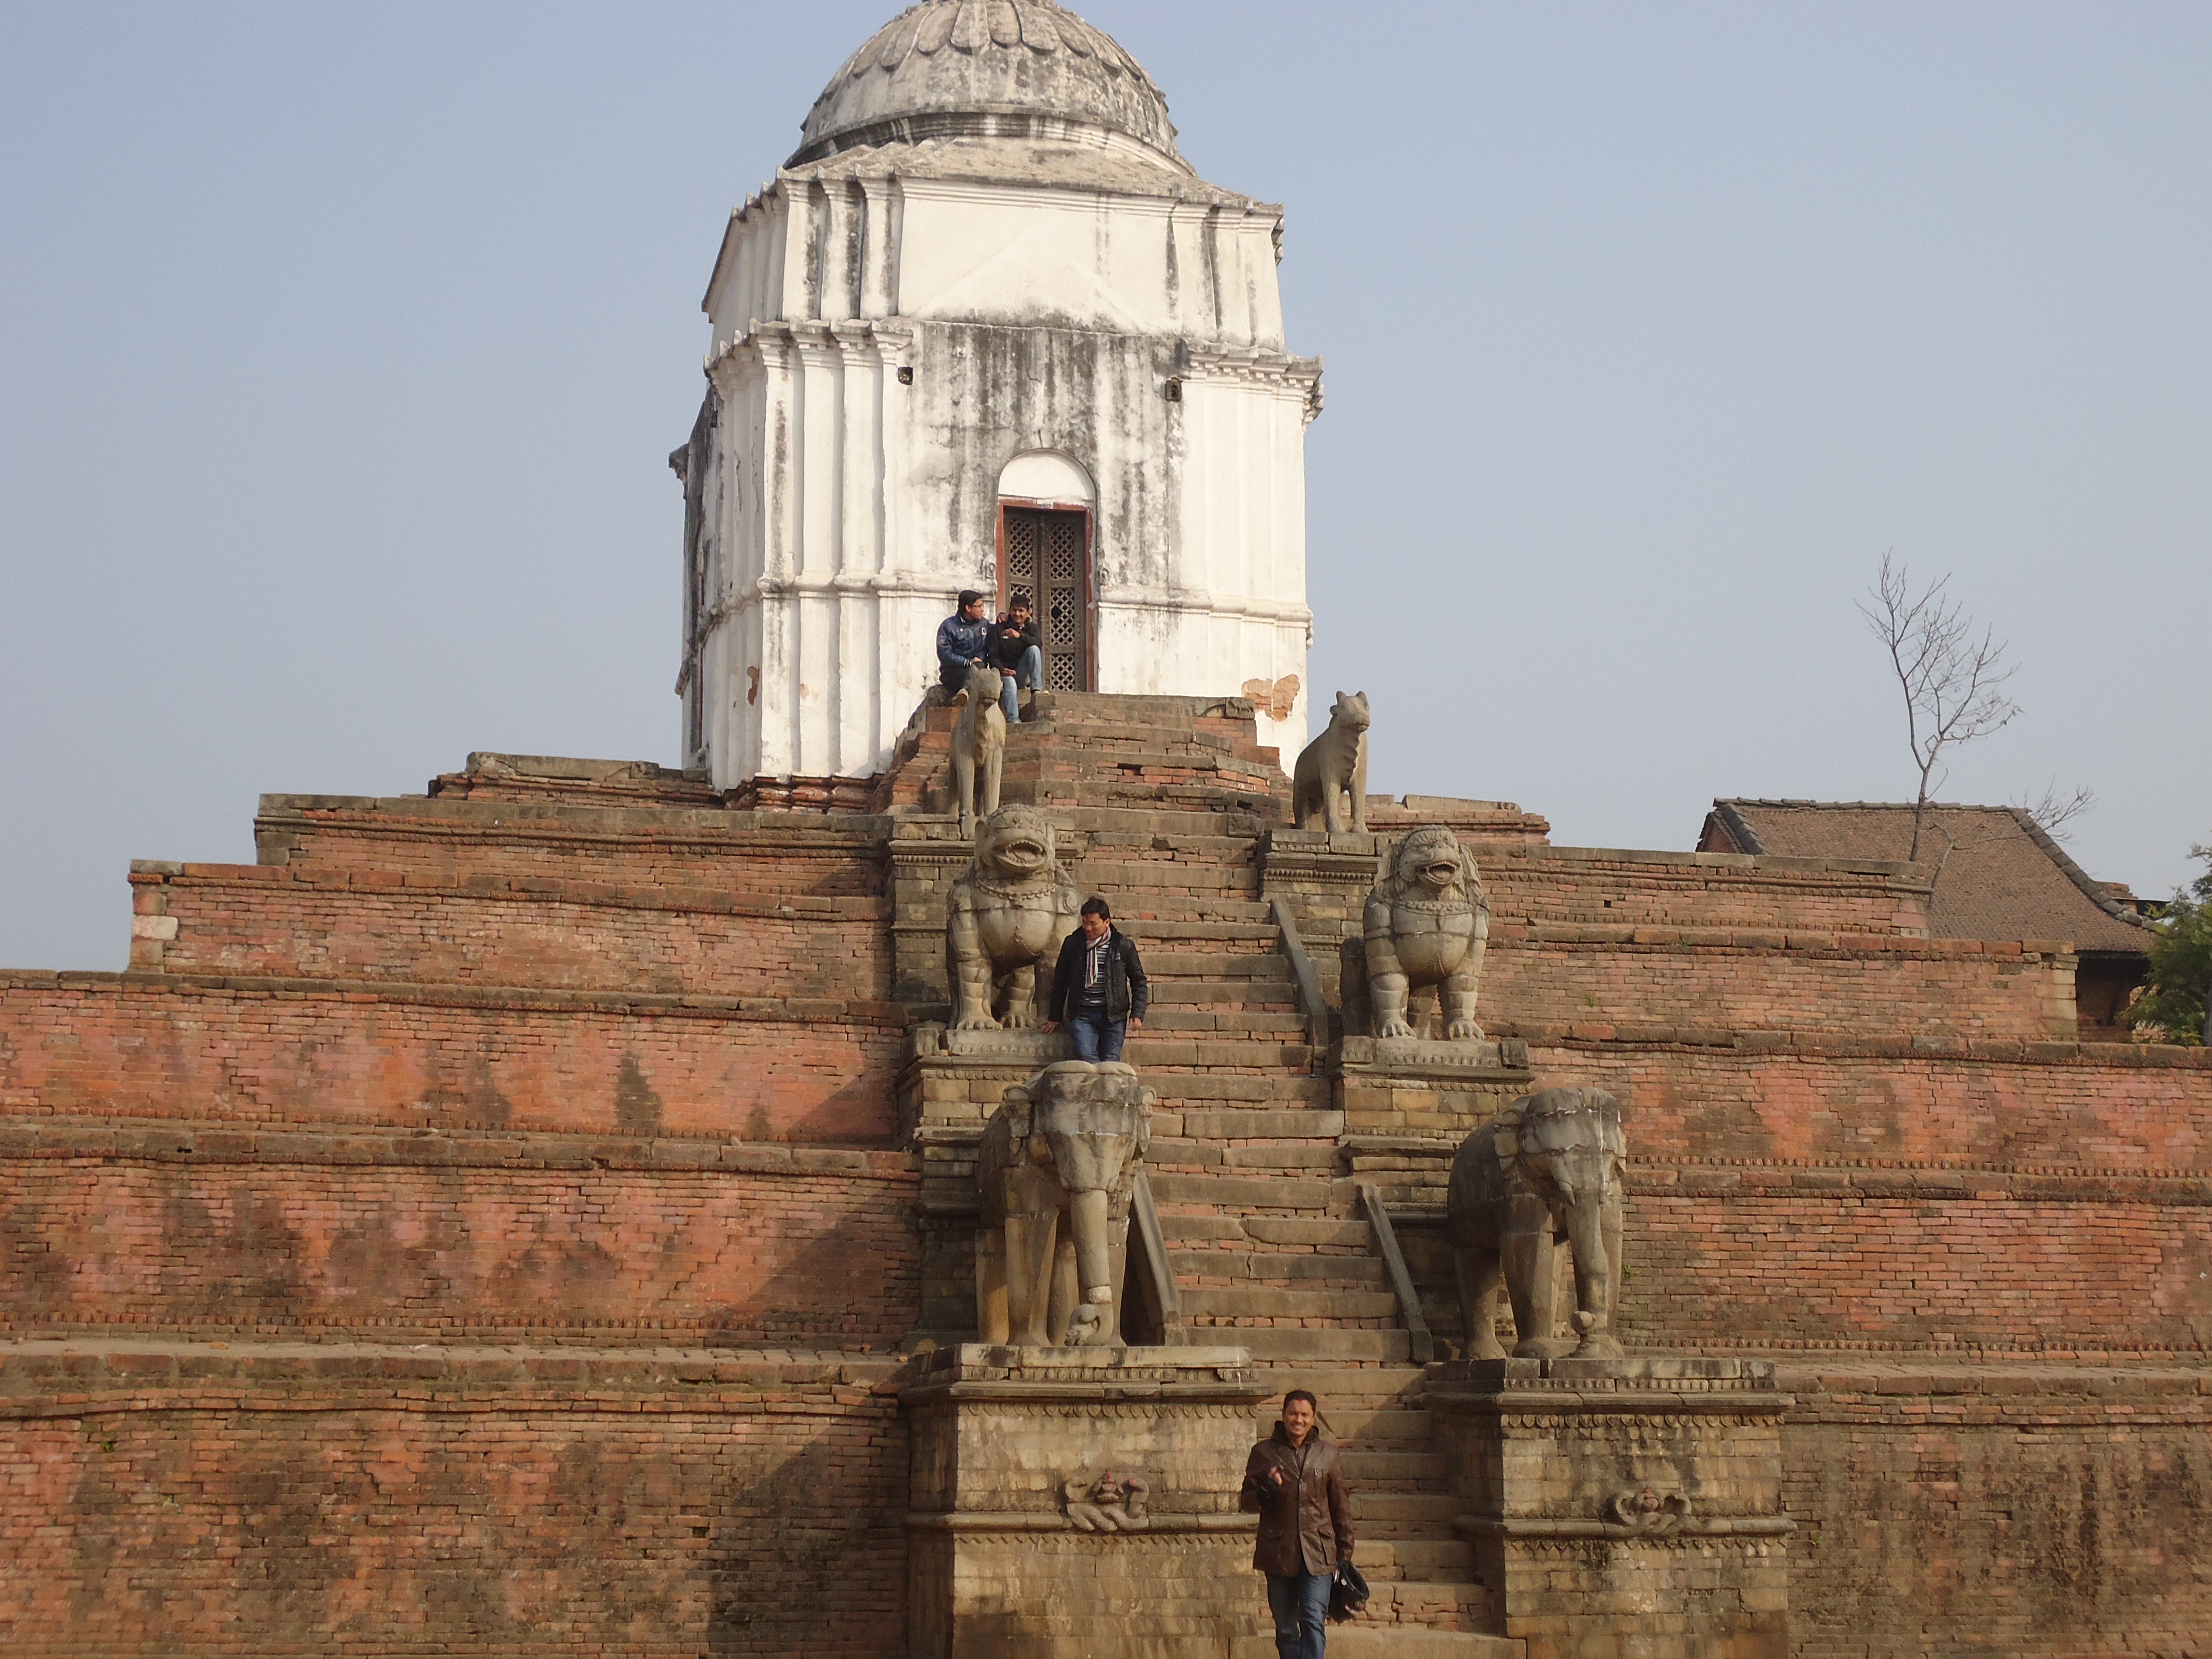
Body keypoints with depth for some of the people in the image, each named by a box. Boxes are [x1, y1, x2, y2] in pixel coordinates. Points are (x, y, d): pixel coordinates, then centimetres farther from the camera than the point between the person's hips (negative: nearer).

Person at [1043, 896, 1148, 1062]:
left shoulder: (1124, 946, 1)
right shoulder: (1072, 944, 4)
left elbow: (1139, 981, 11)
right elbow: (1060, 981, 14)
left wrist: (1137, 1014, 0)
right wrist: (1055, 1016, 15)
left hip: (1113, 1014, -1)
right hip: (1081, 1014, 1)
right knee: (1085, 1056, -20)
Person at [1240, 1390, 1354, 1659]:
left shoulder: (1329, 1455, 7)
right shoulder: (1264, 1453, 5)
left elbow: (1341, 1507, 12)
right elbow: (1245, 1502, 9)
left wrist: (1344, 1554, 9)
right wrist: (1264, 1493, -14)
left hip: (1317, 1555, -1)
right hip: (1278, 1553, 1)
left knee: (1313, 1622, -13)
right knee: (1285, 1628, 7)